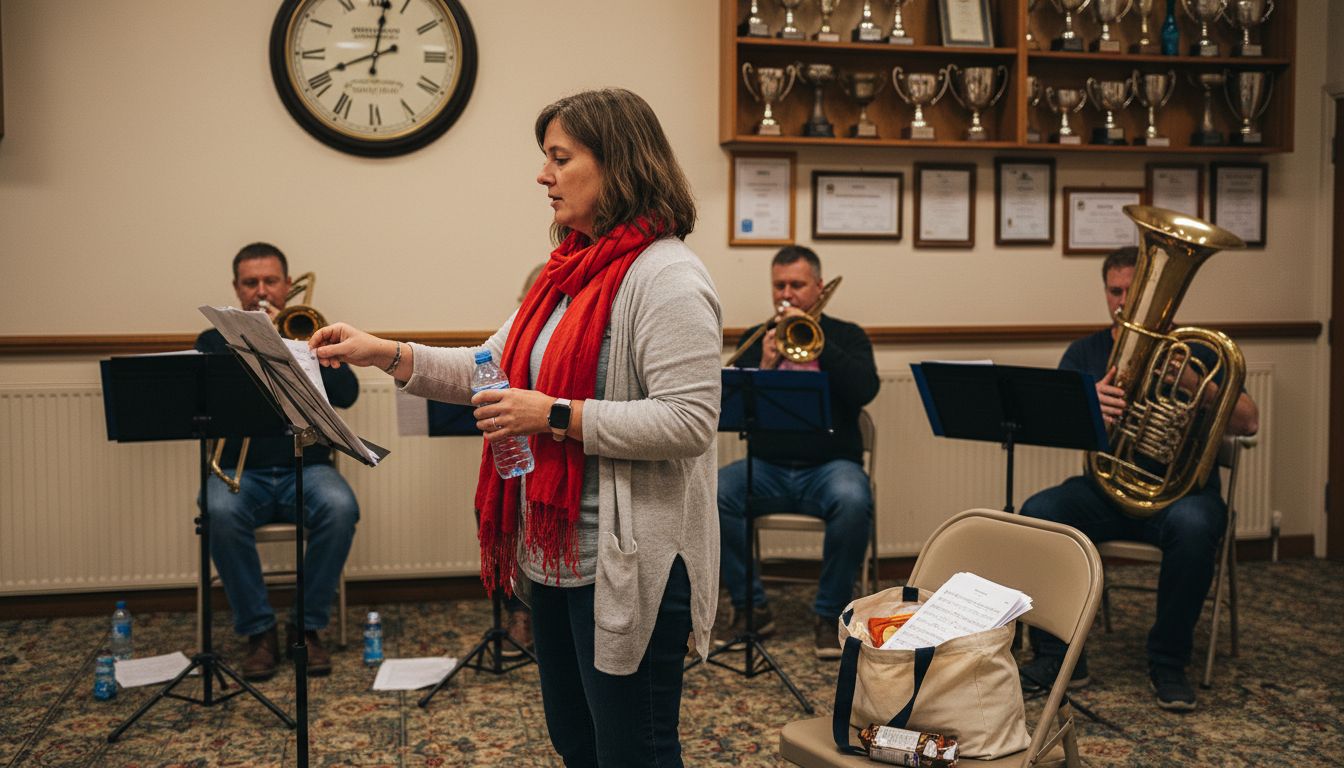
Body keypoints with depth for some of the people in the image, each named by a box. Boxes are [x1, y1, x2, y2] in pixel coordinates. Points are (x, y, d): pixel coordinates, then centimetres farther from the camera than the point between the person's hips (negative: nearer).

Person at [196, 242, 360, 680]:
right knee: (221, 512, -34)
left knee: (340, 507, -32)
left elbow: (347, 394, -2)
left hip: (305, 468, 0)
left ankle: (308, 626, -14)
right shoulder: (214, 341, 14)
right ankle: (258, 631, -16)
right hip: (240, 473, 0)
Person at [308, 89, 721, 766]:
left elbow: (689, 420, -25)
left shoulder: (667, 276, -17)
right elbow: (496, 367, 14)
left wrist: (555, 416, -24)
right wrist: (385, 354, 4)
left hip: (626, 564, -9)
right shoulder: (570, 270, 12)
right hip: (557, 552, 9)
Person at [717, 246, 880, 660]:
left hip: (829, 465, -2)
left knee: (853, 501, -35)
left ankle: (828, 614, -13)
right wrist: (763, 369, -15)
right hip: (766, 467, 2)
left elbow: (866, 389, -9)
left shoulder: (846, 336, 10)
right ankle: (751, 607, -8)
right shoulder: (754, 339, 14)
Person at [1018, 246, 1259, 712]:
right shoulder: (1086, 352, 10)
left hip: (1182, 487, -2)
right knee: (1037, 513, -27)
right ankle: (1058, 656, -14)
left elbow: (1247, 424, -5)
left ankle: (1168, 664, -15)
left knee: (1194, 525, -36)